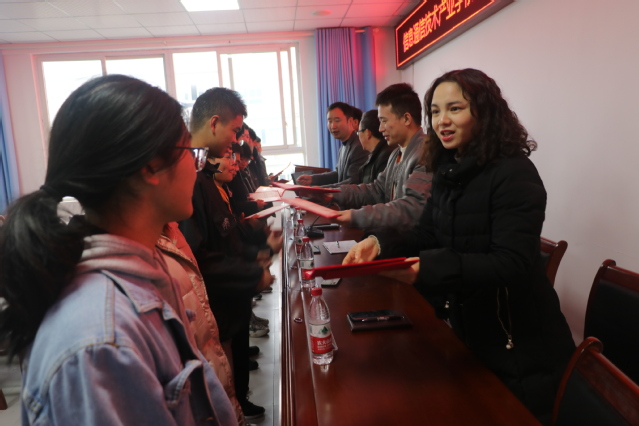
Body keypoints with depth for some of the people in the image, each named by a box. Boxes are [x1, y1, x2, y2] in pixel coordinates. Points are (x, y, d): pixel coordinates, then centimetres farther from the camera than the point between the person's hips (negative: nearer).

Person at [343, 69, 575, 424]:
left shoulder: (514, 174, -22)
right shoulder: (448, 170, 2)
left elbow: (510, 265, -29)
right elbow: (428, 234, 5)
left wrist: (426, 268, -43)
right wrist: (380, 244, -15)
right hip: (466, 332, 7)